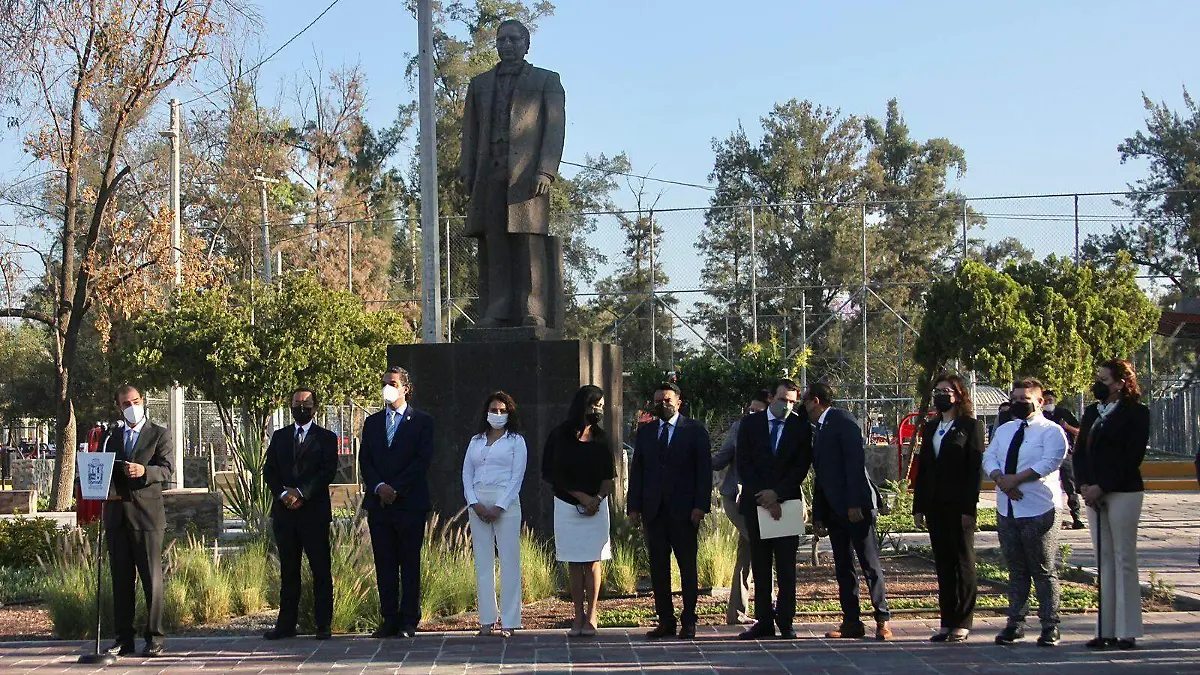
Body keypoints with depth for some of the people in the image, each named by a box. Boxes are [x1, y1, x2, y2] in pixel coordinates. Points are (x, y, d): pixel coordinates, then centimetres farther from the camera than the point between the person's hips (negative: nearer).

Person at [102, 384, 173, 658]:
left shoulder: (159, 434, 6)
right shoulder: (113, 438, 20)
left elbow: (167, 470, -5)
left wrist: (144, 470, -24)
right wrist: (108, 490, -2)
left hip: (147, 514, -4)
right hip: (117, 515, 4)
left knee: (152, 578, -6)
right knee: (121, 579, 5)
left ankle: (155, 637, -3)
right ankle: (123, 638, 9)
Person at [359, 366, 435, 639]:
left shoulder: (422, 421, 3)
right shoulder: (372, 422, 16)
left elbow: (422, 460, -6)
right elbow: (365, 460, 8)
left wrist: (396, 489, -13)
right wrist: (379, 487, -9)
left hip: (410, 503, -4)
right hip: (378, 503, 4)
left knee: (410, 564, -1)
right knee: (384, 565, 5)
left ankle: (409, 621, 3)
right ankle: (389, 620, 9)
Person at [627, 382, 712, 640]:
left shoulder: (695, 431, 2)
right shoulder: (645, 432, 13)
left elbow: (704, 471, -2)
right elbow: (636, 471, 12)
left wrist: (700, 506, -11)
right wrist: (634, 507, 4)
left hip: (683, 511, -4)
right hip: (653, 510, 4)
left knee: (688, 566, 0)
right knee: (658, 567, 4)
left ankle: (688, 621, 5)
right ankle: (665, 621, 8)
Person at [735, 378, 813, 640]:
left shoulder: (800, 428, 4)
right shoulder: (750, 424, 5)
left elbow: (801, 467, -2)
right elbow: (744, 465, 0)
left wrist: (776, 493, -12)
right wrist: (764, 497, -10)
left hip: (787, 503, -1)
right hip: (756, 503, 1)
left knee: (786, 566, -1)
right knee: (760, 566, 3)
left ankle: (785, 622, 3)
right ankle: (763, 621, 7)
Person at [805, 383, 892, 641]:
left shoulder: (842, 420, -6)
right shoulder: (818, 430, 20)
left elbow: (856, 460, -16)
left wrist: (855, 503, -22)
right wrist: (818, 516, 17)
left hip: (857, 507, -9)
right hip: (834, 510, 9)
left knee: (870, 565, -7)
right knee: (843, 568, 6)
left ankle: (883, 621, -4)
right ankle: (852, 622, 9)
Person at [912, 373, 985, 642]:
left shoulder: (971, 426, -3)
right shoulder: (930, 428, 16)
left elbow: (975, 468, -9)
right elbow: (922, 468, 15)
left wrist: (968, 507, -16)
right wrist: (919, 506, 9)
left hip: (959, 506, -6)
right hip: (935, 506, 6)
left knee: (963, 562, 0)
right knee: (943, 564, 7)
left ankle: (962, 623, 4)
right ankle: (947, 622, 11)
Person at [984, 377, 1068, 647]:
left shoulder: (1051, 431, -3)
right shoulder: (1004, 430, 17)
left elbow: (1050, 461, -17)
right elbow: (989, 458, 9)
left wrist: (1016, 479, -19)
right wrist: (1001, 479, -11)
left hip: (1039, 510, -6)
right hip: (1006, 510, 6)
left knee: (1044, 571, -3)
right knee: (1016, 570, 11)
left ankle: (1050, 626, 3)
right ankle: (1015, 622, 16)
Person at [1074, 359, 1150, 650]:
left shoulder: (1135, 413, -5)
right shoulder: (1091, 413, 15)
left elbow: (1132, 456, -12)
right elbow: (1080, 452, 13)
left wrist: (1101, 487, -15)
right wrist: (1084, 485, -3)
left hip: (1122, 492, -6)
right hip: (1094, 494, 6)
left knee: (1124, 560, -4)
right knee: (1104, 561, 7)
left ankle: (1127, 631, -1)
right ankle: (1106, 629, 9)